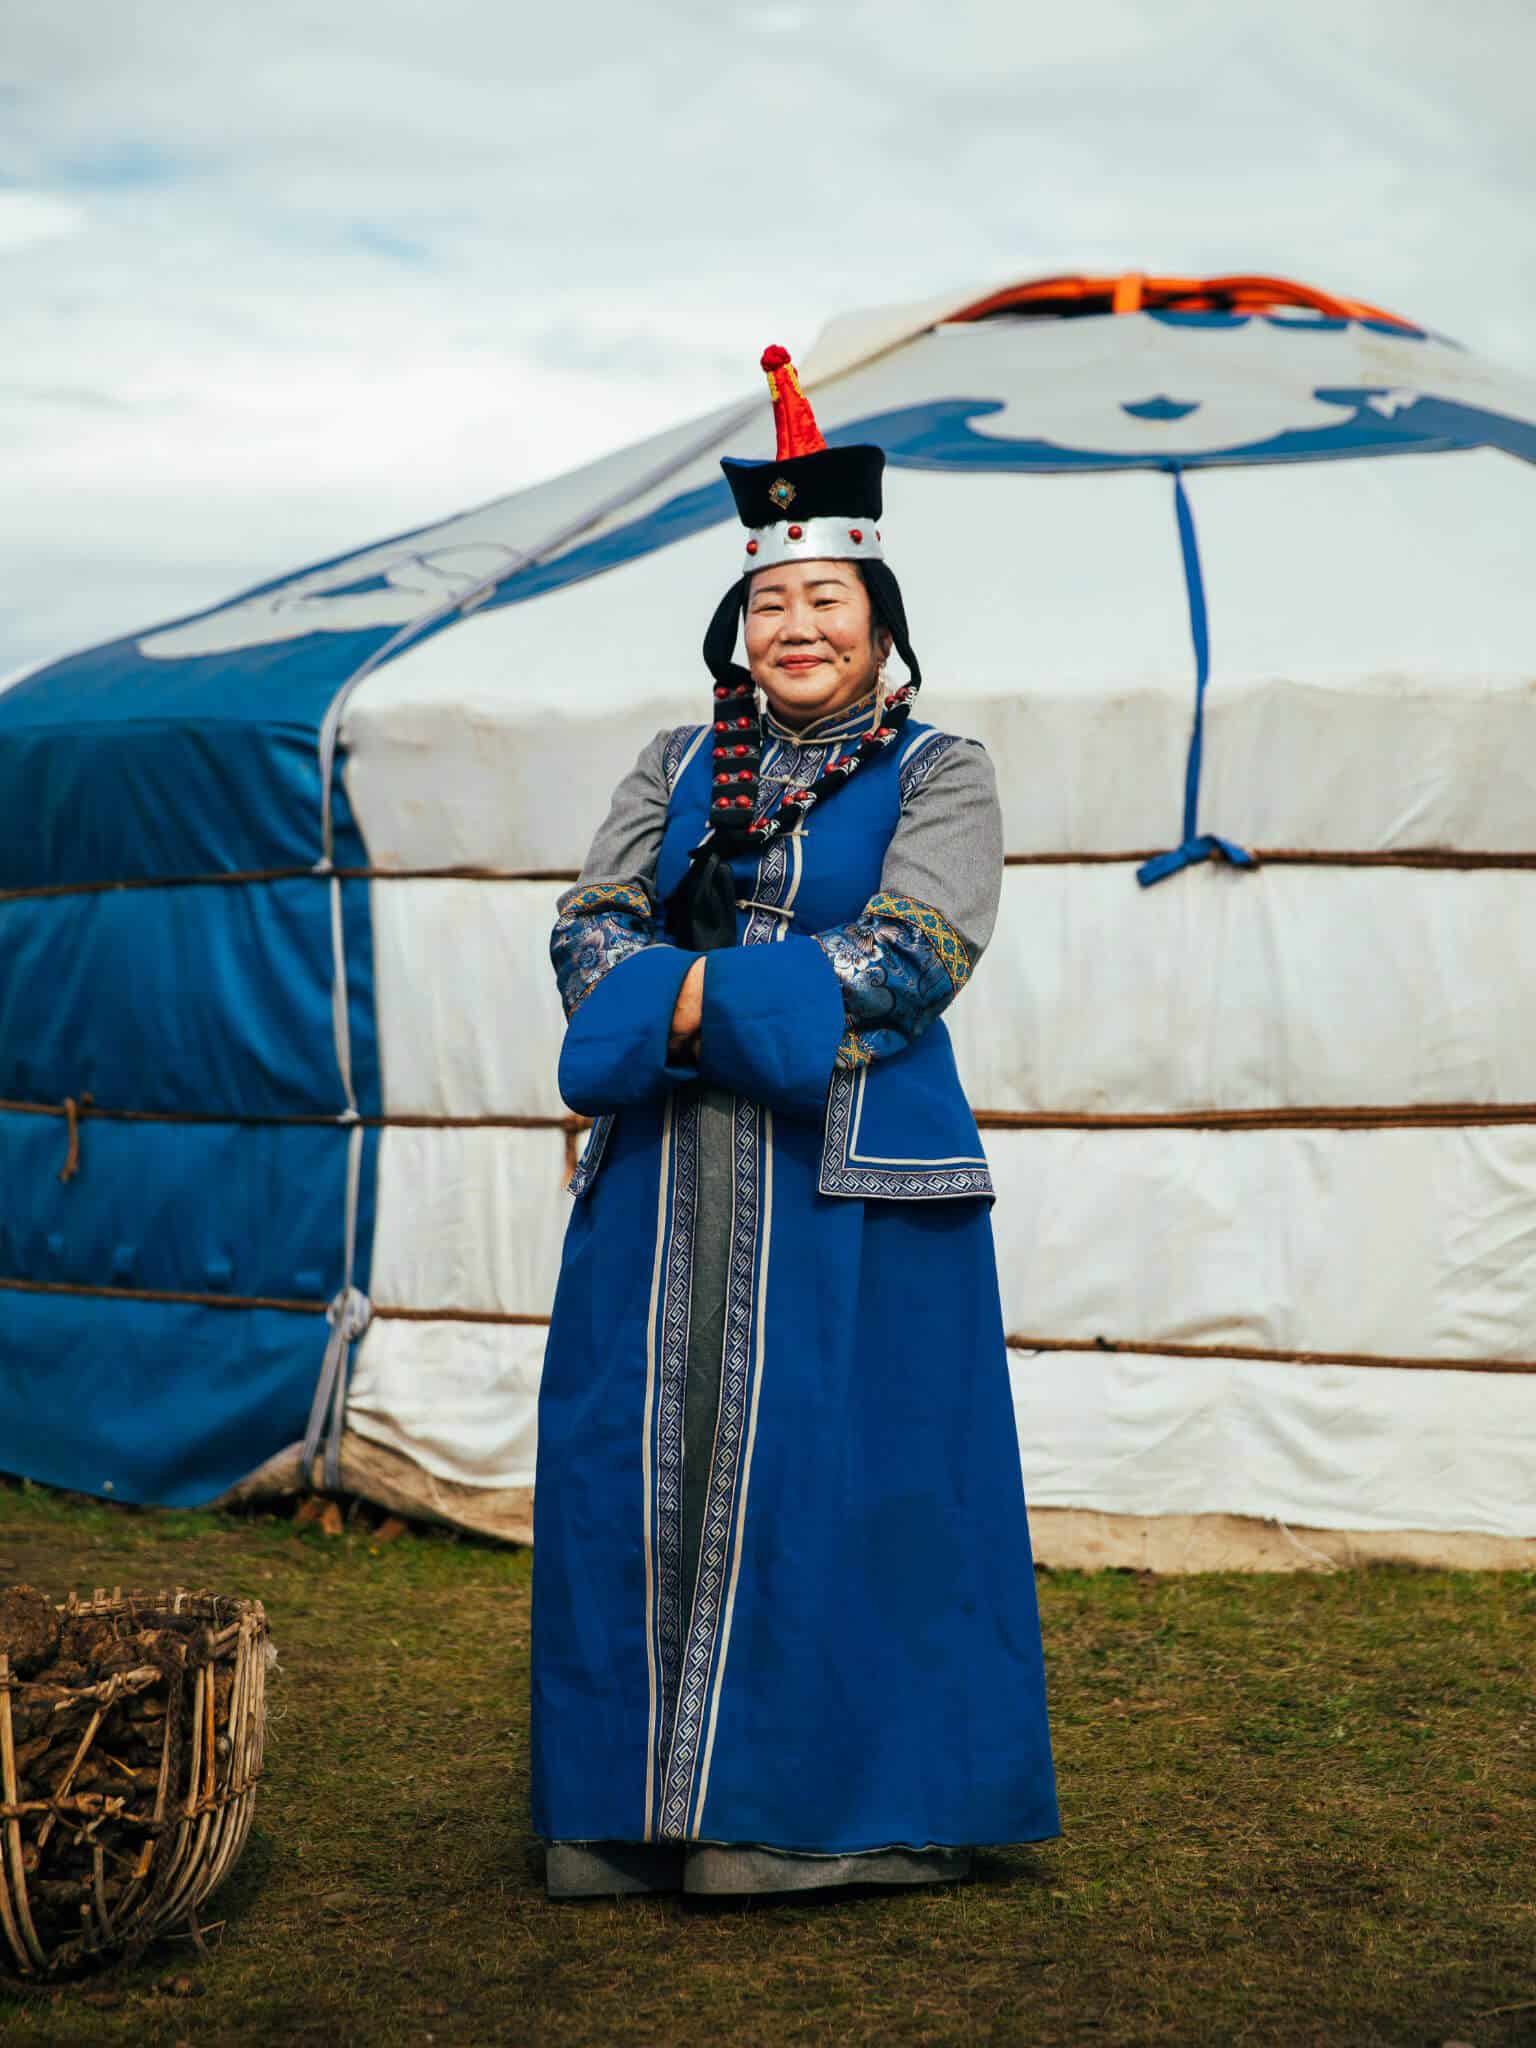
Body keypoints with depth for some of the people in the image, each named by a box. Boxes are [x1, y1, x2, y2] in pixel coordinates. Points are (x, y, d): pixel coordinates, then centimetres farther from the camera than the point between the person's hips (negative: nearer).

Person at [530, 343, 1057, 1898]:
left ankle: (822, 1801, 10)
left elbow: (912, 957, -11)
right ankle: (645, 1798, 15)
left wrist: (701, 992, -15)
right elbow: (592, 926, 7)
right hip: (669, 1170, 4)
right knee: (644, 1458, 4)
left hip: (848, 1168, -3)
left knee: (828, 1465, -3)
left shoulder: (937, 772, 3)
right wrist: (686, 1009, -13)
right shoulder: (678, 764, 15)